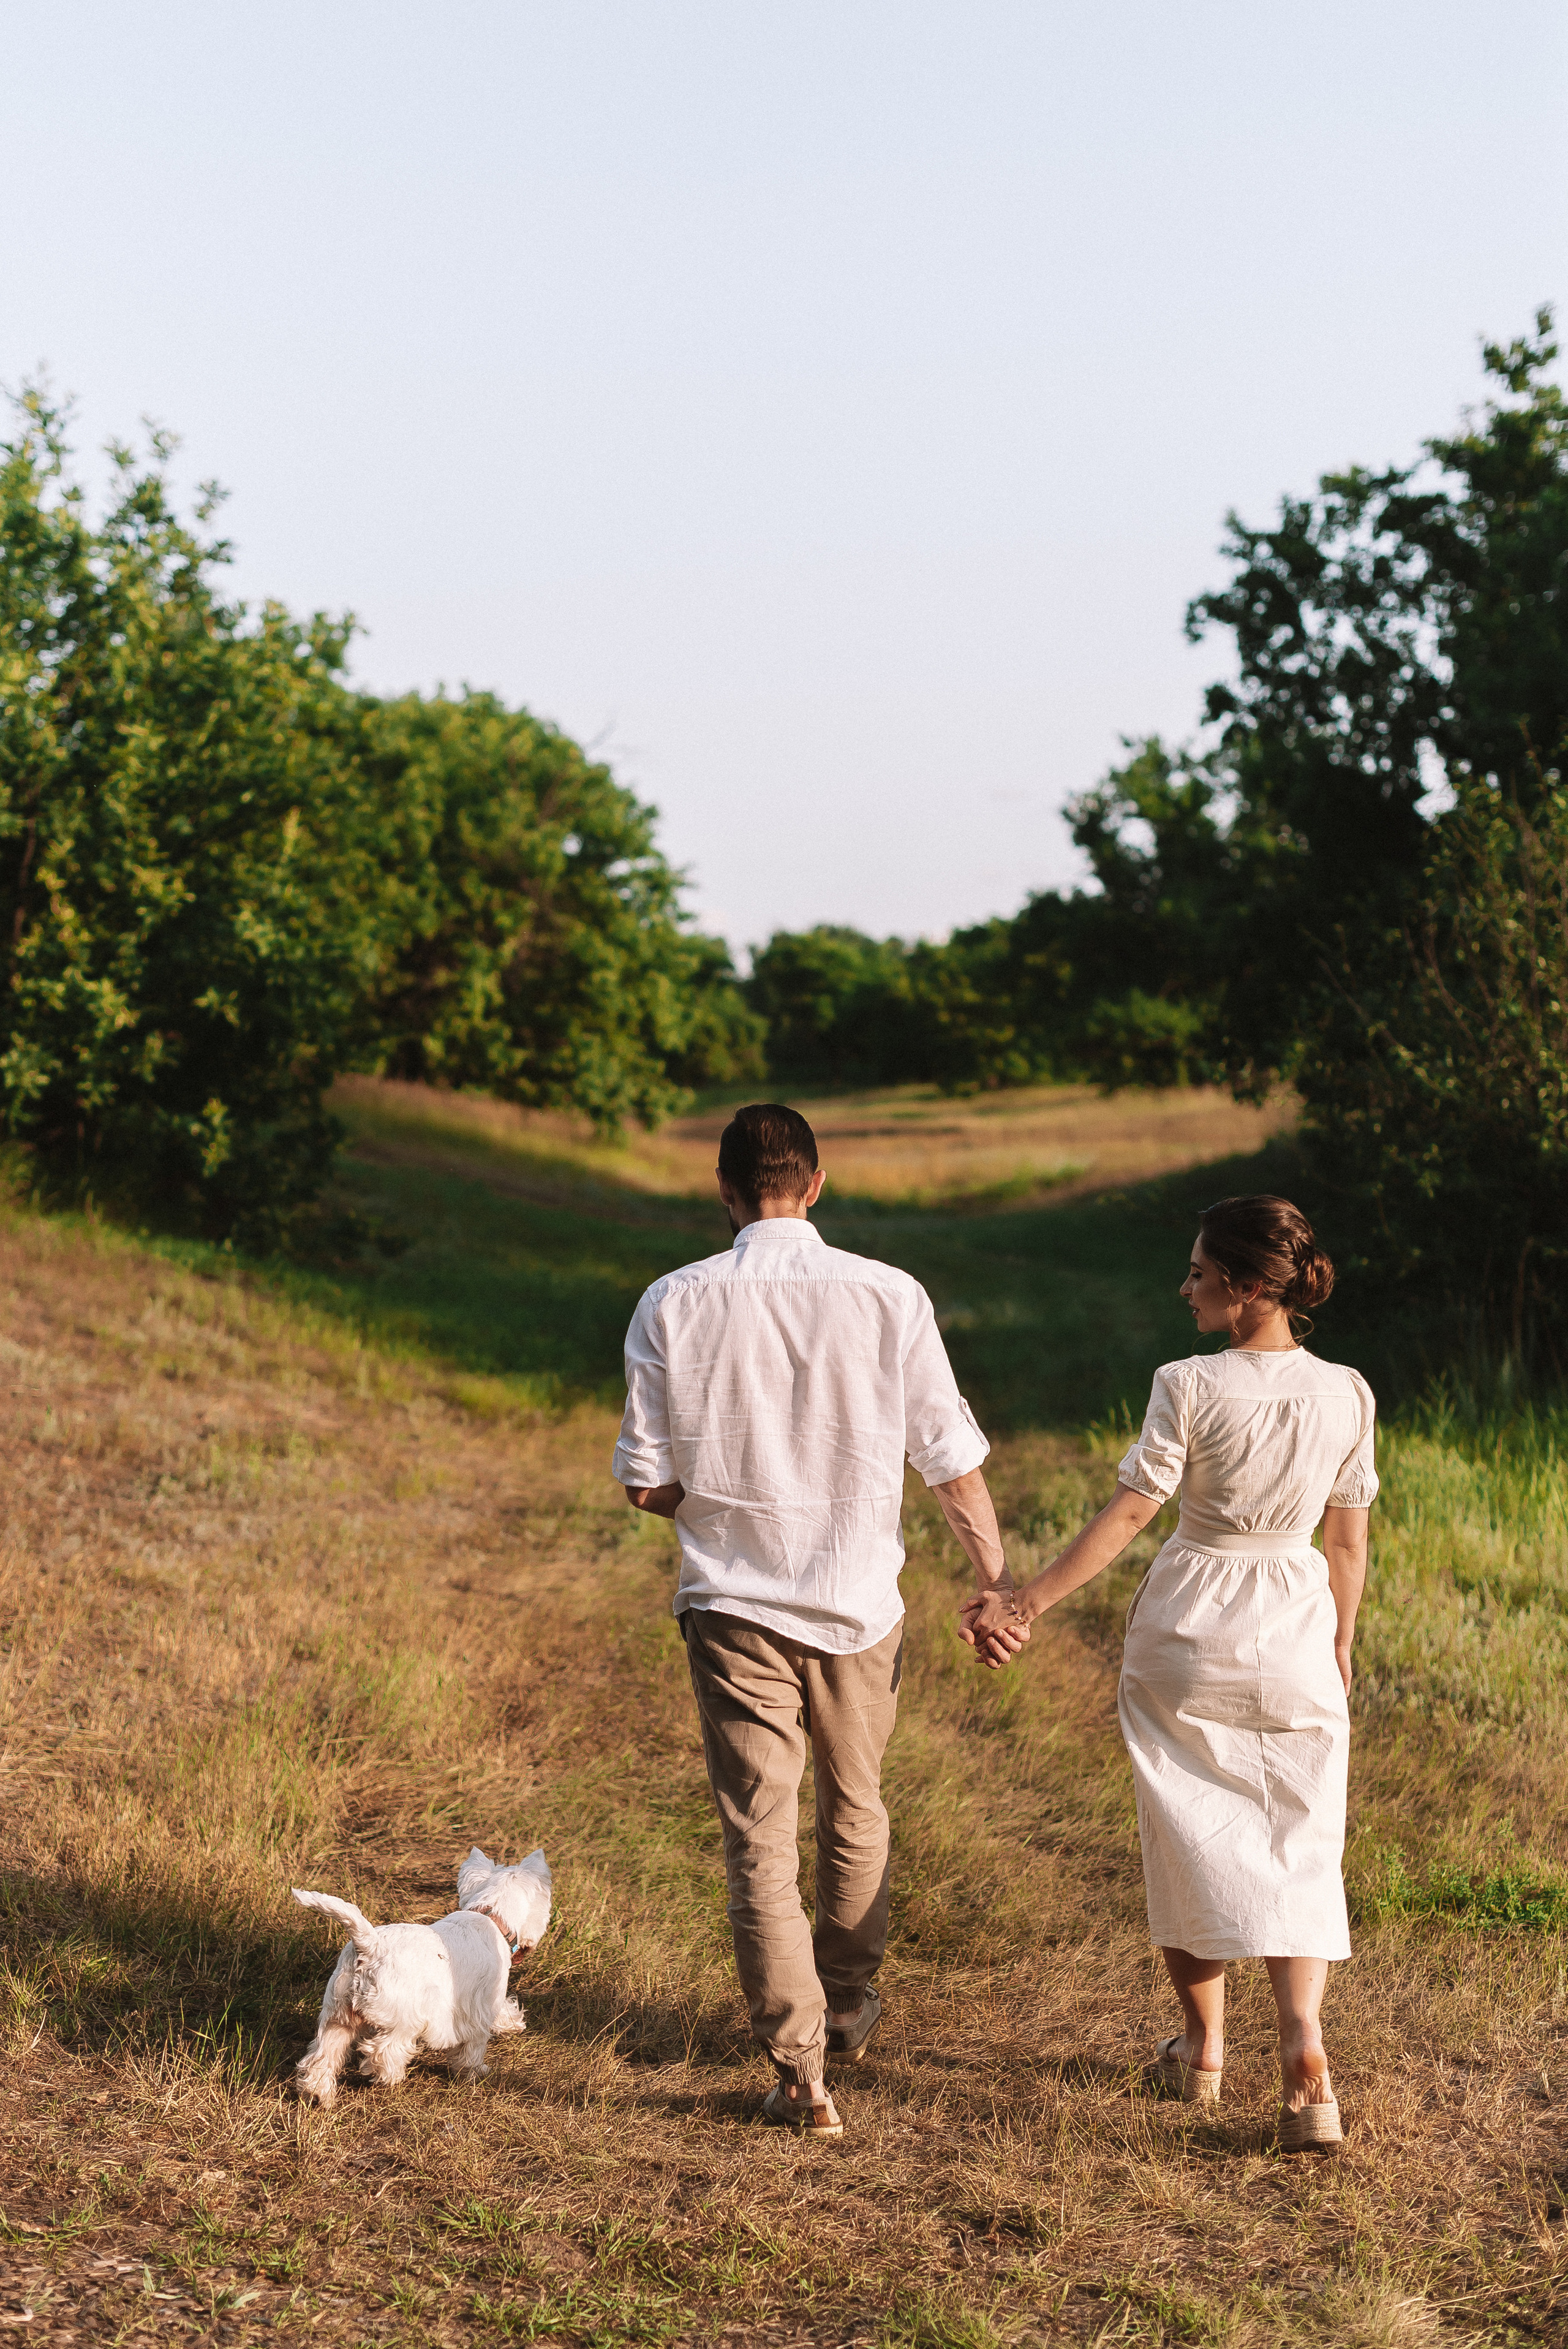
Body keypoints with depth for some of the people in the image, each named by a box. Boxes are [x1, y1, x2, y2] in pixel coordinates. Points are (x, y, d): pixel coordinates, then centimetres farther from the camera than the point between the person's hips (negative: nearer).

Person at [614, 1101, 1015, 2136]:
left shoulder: (675, 1305, -7)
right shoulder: (889, 1297, -8)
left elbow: (648, 1483, -4)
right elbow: (953, 1465, -5)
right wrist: (1001, 1585, 6)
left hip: (733, 1605, -1)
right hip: (859, 1602, 1)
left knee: (760, 1840, 4)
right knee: (856, 1813, 22)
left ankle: (801, 2068, 0)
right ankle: (849, 2009, 40)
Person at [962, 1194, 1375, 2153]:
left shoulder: (1190, 1387, -15)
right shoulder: (1346, 1395, -4)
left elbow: (1128, 1515, -15)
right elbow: (1349, 1542, 4)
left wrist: (1027, 1604, -9)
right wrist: (1341, 1651, 17)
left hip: (1188, 1626, -2)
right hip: (1293, 1640, 2)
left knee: (1191, 1835, 13)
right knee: (1298, 1848, 8)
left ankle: (1203, 2045, 24)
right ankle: (1303, 2039, -12)